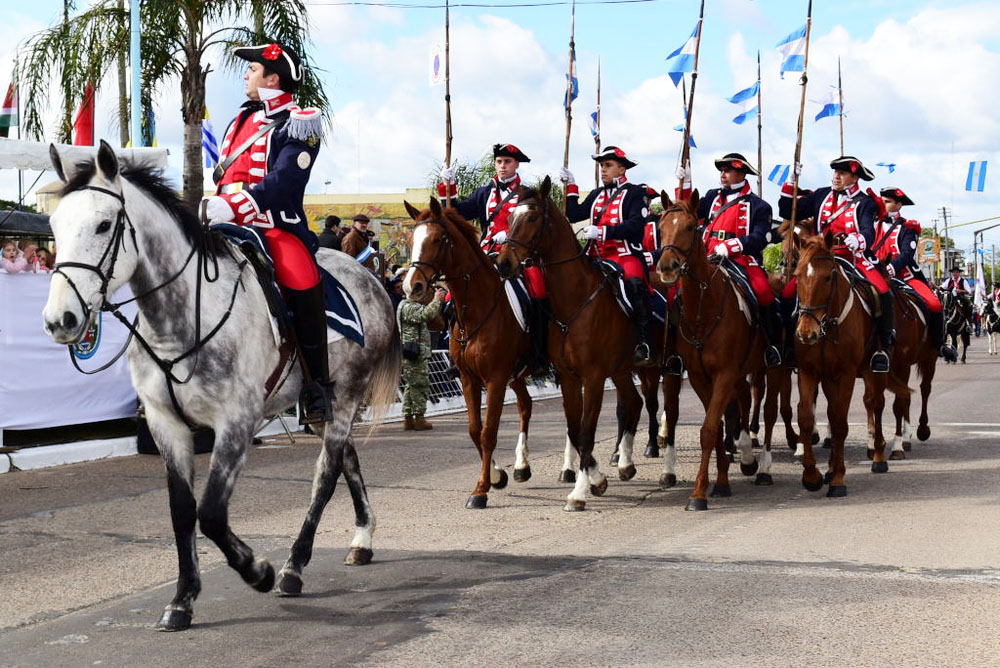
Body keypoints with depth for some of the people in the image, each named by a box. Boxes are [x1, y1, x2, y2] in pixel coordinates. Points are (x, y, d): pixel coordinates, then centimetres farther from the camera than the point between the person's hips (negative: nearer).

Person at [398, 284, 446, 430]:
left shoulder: (413, 306, 21)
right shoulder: (408, 307, -14)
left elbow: (430, 316, 25)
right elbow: (426, 314, -30)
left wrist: (437, 301, 13)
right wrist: (437, 300, -19)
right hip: (414, 353, -11)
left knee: (412, 386, 12)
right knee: (421, 385, -8)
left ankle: (408, 418, 13)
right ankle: (419, 419, -6)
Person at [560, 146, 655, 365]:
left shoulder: (635, 193, 3)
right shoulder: (596, 195, 23)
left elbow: (636, 225, -12)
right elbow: (574, 215, 17)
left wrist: (602, 231, -20)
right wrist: (571, 187, 12)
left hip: (626, 256, -7)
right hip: (598, 258, 7)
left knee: (635, 283, -35)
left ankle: (645, 344, -33)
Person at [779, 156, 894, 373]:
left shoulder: (864, 203, 3)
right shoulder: (821, 196, 13)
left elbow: (868, 232, -15)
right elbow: (788, 213, 14)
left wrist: (858, 240, -39)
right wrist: (790, 184, 3)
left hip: (855, 261, -3)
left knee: (883, 293, -26)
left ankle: (884, 346, -8)